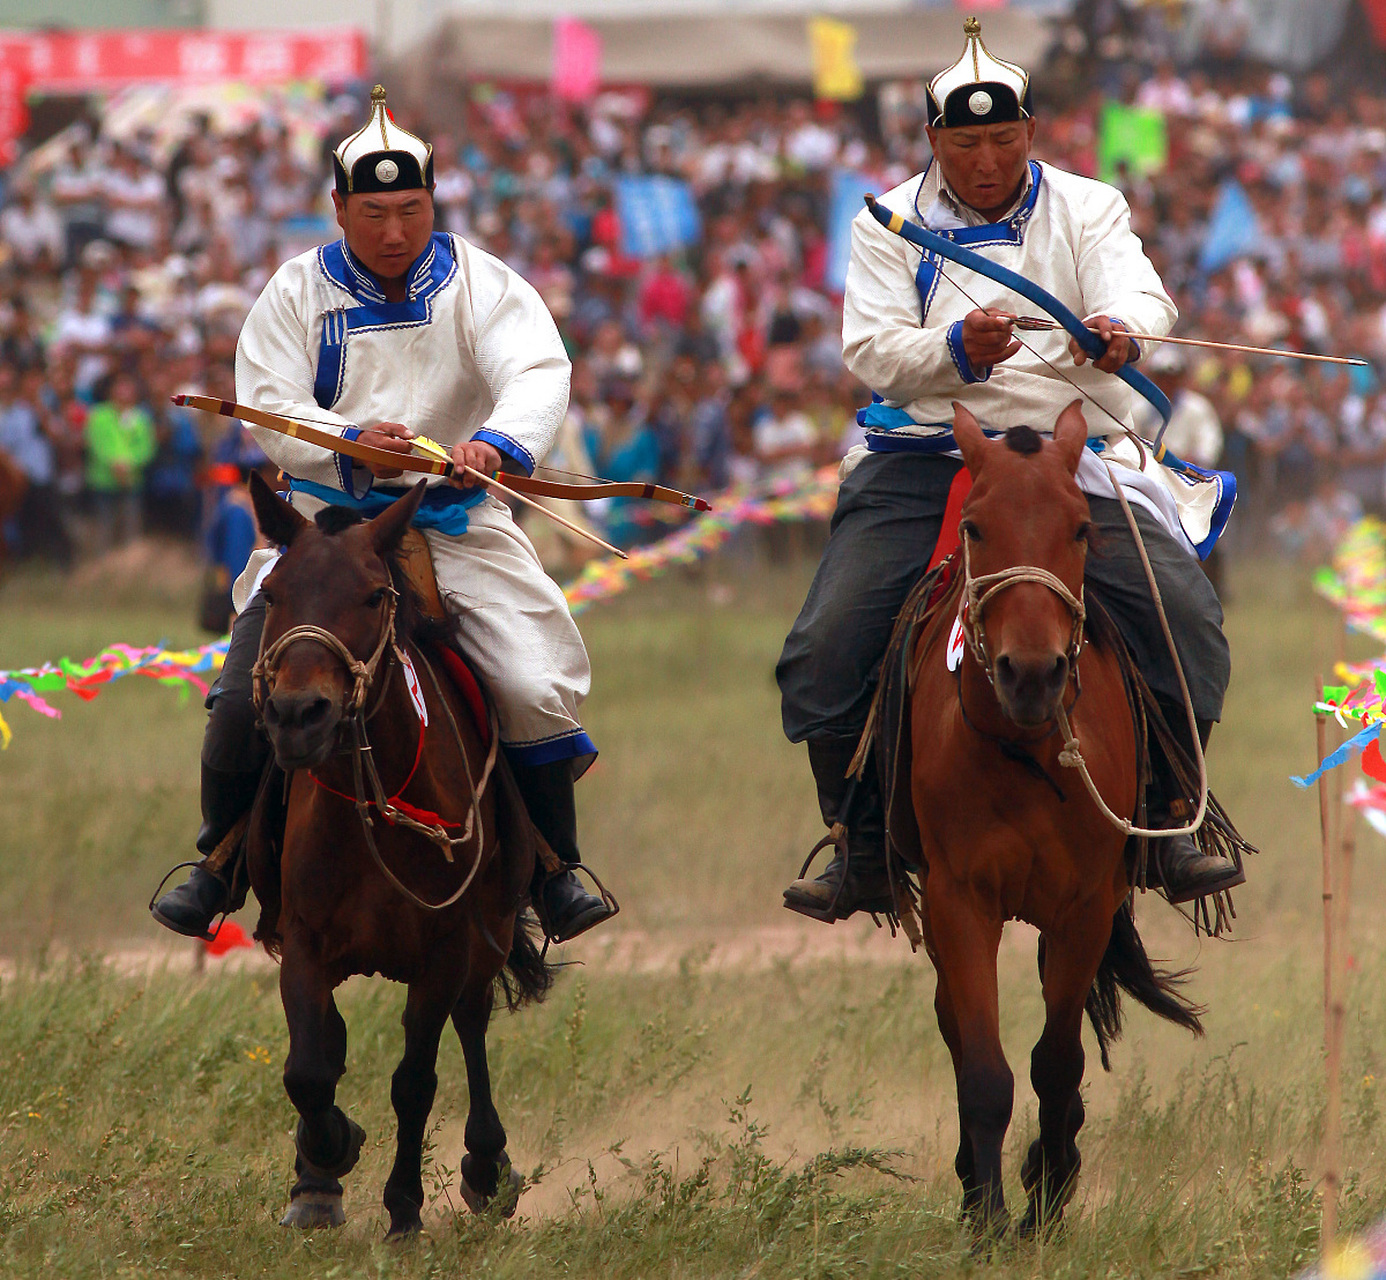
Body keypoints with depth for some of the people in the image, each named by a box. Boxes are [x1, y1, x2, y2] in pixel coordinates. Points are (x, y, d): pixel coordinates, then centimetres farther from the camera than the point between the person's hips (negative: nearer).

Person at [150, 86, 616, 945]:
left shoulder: (482, 286, -1)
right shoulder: (299, 293, 3)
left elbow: (539, 373, -17)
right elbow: (267, 407, -5)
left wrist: (497, 440, -40)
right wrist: (350, 441, -25)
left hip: (455, 521, -1)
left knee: (537, 688, -14)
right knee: (244, 698, -11)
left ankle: (556, 874, 5)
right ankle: (219, 866, 10)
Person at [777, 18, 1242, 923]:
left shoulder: (1089, 210, 7)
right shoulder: (888, 227, 7)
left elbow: (1138, 292, -12)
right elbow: (873, 351, -5)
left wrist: (1120, 329, -37)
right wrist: (957, 350, -26)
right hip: (922, 461, 0)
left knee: (1187, 620, -19)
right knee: (825, 650, -14)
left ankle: (1165, 825, -1)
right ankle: (868, 854, 2)